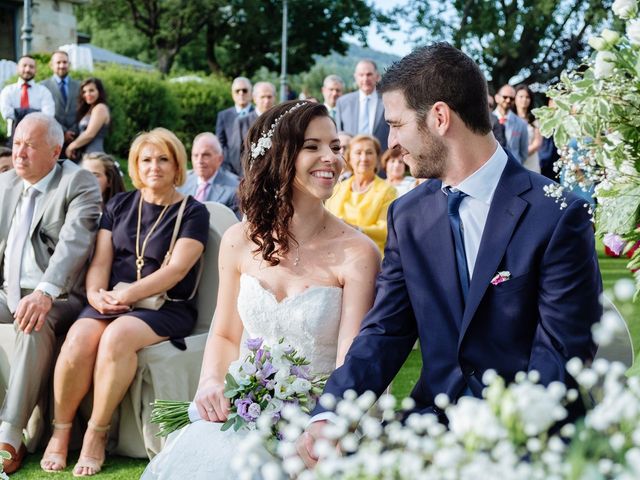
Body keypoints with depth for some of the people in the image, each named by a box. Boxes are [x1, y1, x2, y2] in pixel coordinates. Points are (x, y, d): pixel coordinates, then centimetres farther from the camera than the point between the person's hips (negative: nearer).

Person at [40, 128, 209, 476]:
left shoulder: (192, 212, 3)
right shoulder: (120, 205, 16)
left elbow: (176, 269, -10)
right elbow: (100, 260, 9)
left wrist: (127, 294, -19)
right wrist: (97, 294, -12)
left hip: (166, 307, -3)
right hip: (111, 302, 3)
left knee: (117, 337, -35)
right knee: (78, 339, -29)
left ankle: (96, 435, -21)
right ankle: (60, 431, -13)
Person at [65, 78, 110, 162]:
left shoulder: (100, 108, -5)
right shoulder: (88, 110, 23)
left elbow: (90, 134, -12)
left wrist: (71, 146, 0)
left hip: (93, 154, -9)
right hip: (82, 154, 9)